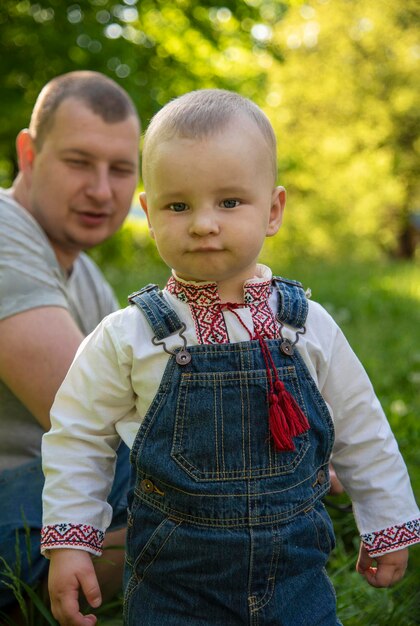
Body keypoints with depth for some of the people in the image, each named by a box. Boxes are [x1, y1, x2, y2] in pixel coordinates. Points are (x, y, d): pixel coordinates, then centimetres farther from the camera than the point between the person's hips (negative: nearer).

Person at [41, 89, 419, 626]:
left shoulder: (308, 326, -5)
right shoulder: (128, 338, -10)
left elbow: (361, 432, 6)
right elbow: (77, 438, 1)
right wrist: (68, 541, -1)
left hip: (296, 574, 2)